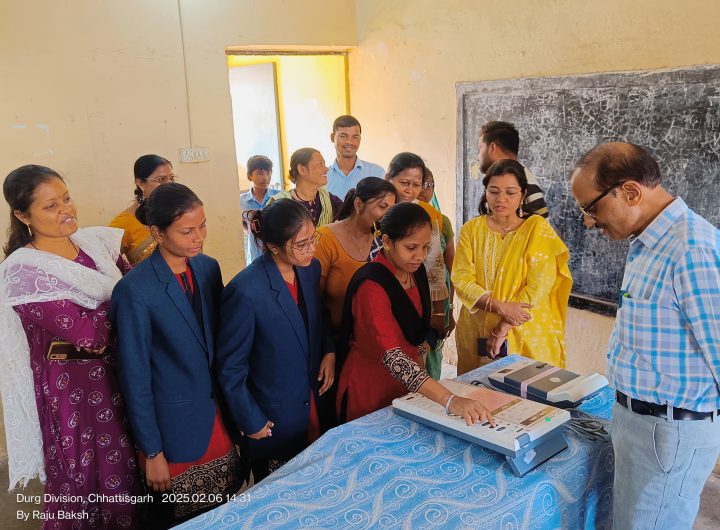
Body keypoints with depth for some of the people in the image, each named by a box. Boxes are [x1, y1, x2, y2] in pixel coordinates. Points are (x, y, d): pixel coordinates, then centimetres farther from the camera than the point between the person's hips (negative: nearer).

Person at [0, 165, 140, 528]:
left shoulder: (96, 241, 1)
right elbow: (89, 336, -25)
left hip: (121, 376, 5)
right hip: (73, 390, -5)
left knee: (131, 472, 18)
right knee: (92, 478, 12)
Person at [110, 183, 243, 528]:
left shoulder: (208, 267, -3)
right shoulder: (135, 290, -21)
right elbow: (134, 379, -14)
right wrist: (151, 452, -10)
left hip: (219, 417, 5)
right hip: (176, 428, -5)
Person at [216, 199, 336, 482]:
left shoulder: (311, 269, -7)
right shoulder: (245, 291, -28)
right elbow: (230, 368, -17)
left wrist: (329, 351, -5)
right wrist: (251, 423, -11)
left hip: (315, 403, 6)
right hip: (272, 421, -6)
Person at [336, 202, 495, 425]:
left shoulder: (415, 270, -2)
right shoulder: (371, 286, -28)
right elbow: (392, 356, -38)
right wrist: (451, 401, -47)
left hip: (407, 384, 7)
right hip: (371, 390, -7)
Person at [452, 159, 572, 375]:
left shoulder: (537, 228, -5)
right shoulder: (471, 229, 2)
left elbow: (537, 287, -11)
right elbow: (461, 279, -6)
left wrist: (503, 329, -14)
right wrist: (500, 307, -20)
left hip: (528, 337, -2)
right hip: (476, 336, 2)